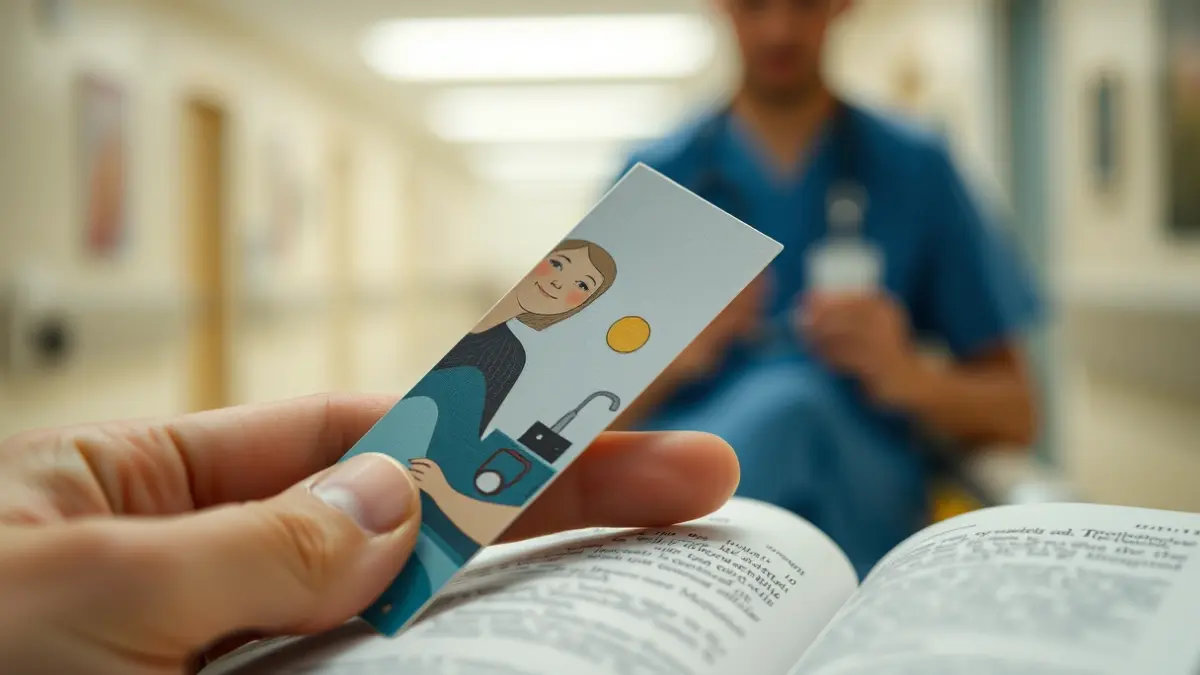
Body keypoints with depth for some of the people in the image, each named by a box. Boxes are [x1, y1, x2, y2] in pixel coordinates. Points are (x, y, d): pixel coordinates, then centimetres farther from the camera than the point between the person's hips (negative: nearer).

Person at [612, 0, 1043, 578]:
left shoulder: (916, 171, 12)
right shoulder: (655, 177, 13)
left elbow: (1014, 414, 11)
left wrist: (911, 378, -10)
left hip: (859, 502, 1)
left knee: (790, 405, -35)